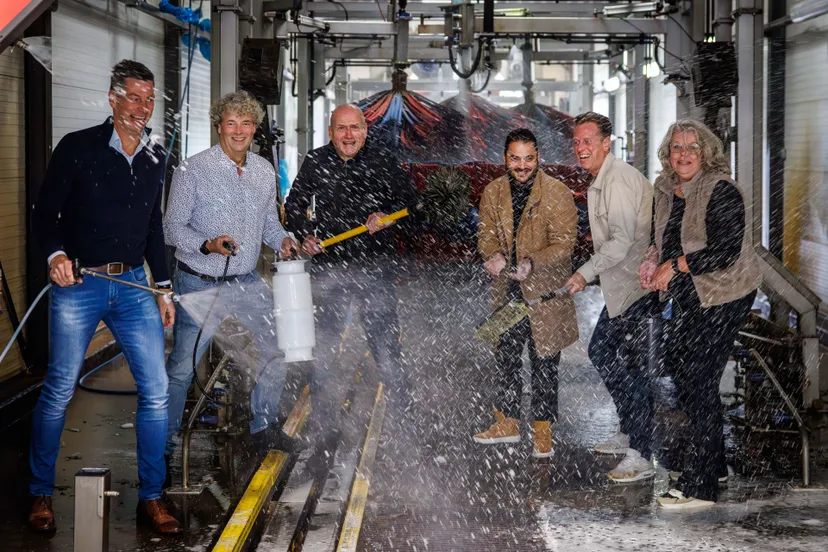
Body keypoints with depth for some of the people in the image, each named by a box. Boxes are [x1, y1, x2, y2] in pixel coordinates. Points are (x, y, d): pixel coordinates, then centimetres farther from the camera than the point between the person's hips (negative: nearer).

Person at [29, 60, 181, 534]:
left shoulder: (155, 158, 11)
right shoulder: (77, 148, -4)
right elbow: (46, 214, -2)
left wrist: (163, 288, 16)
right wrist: (57, 255, -21)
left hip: (133, 286, 4)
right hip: (78, 285, -4)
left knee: (156, 389, -1)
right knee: (59, 391, 0)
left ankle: (151, 496, 12)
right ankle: (41, 495, 17)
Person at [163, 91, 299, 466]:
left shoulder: (265, 172, 6)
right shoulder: (193, 170, -11)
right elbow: (173, 227, -10)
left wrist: (282, 240, -6)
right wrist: (208, 245, -27)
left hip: (247, 281, 5)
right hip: (200, 284, -5)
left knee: (275, 352, 8)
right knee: (182, 367, -3)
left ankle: (263, 427, 29)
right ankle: (163, 441, 13)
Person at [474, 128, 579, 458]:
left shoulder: (558, 194, -11)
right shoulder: (494, 192, 4)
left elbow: (564, 243, -14)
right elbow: (487, 233, 8)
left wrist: (531, 263, -28)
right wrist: (494, 256, -15)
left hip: (545, 290, -5)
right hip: (508, 290, 5)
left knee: (543, 361, 1)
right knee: (506, 356, 15)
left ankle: (543, 433, 12)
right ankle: (507, 423, 29)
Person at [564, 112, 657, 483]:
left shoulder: (618, 180, -18)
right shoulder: (599, 181, 15)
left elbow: (622, 241, -25)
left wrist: (586, 273, -24)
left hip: (637, 286, -11)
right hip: (621, 285, 11)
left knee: (630, 364, -12)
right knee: (600, 351, 17)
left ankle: (640, 456, -8)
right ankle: (628, 433, 28)